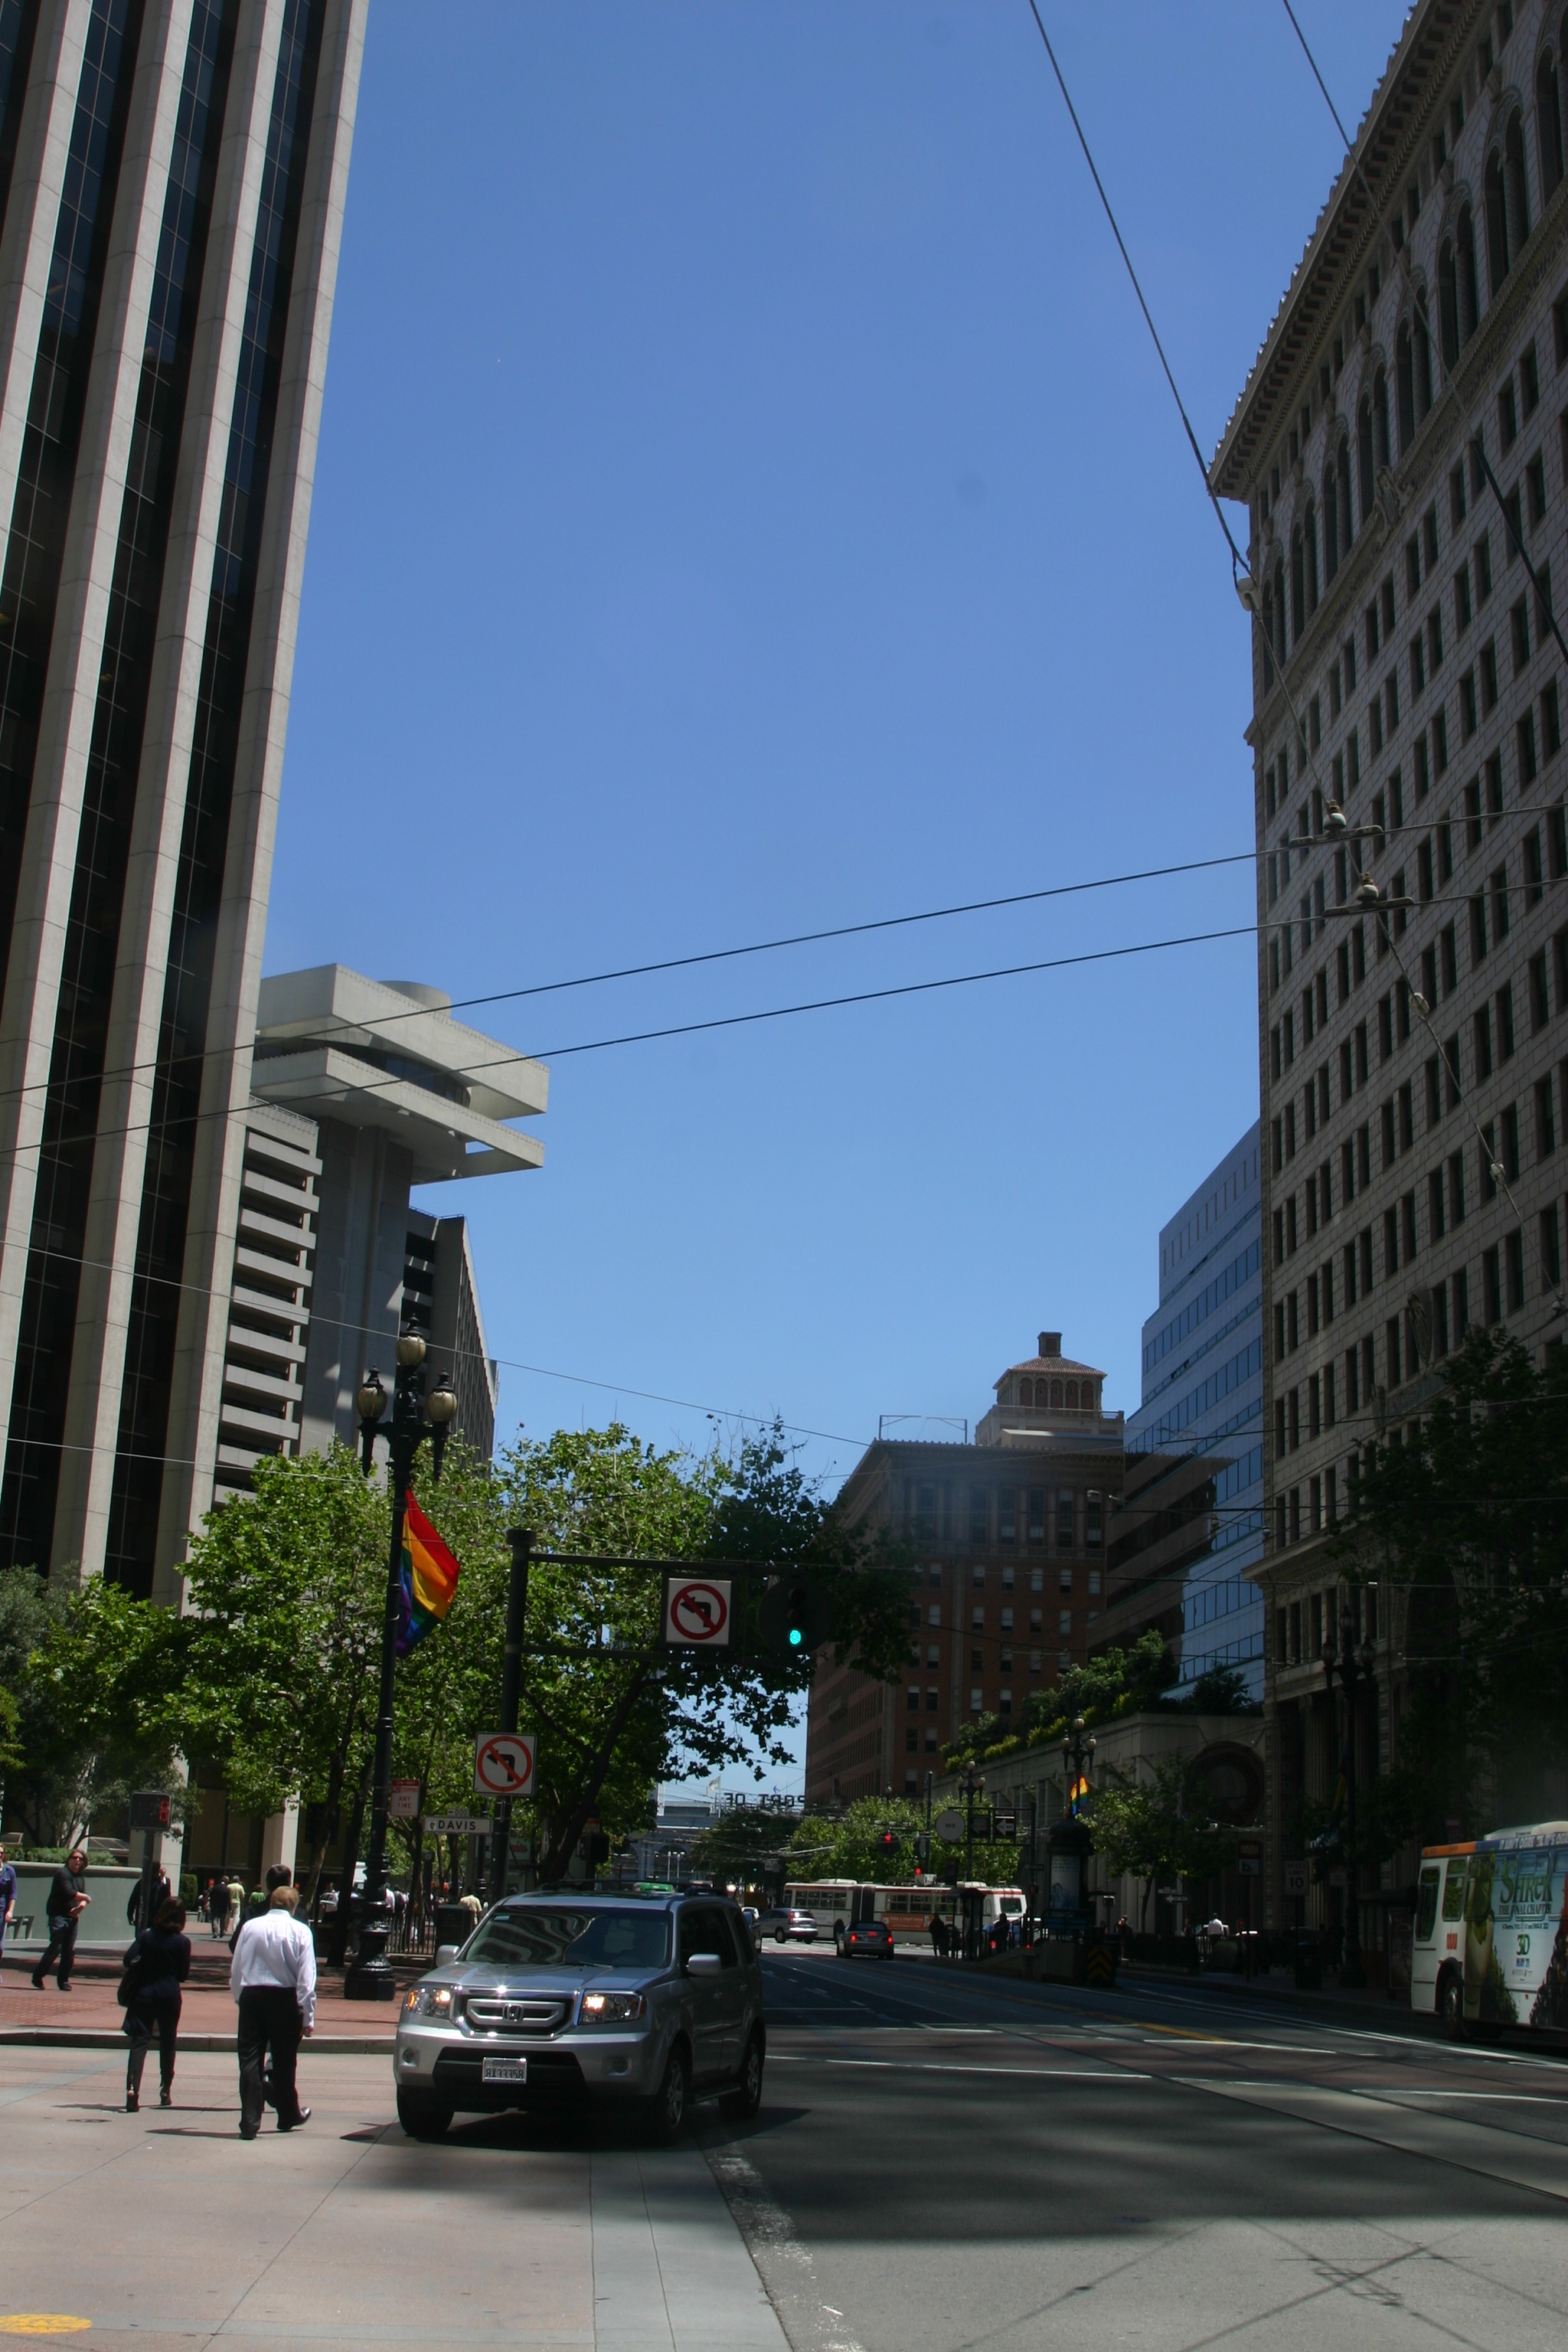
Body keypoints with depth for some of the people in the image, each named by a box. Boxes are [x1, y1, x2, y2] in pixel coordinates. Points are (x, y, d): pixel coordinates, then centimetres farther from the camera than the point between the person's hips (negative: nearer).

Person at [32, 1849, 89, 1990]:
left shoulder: (80, 1876, 16)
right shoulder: (62, 1873, -8)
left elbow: (82, 1896, 11)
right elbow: (69, 1893, -20)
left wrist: (81, 1905, -11)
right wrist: (86, 1897, -7)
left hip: (72, 1916, 7)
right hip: (58, 1916, -7)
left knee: (70, 1950, 4)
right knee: (56, 1948, -12)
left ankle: (63, 1980, 12)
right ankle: (37, 1976, -2)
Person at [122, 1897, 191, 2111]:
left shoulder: (146, 1936, -2)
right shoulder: (182, 1942, -5)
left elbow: (129, 1960, -12)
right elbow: (183, 1975, -2)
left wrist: (144, 1969, 7)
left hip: (144, 1993, 0)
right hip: (169, 1995, 0)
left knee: (139, 2041, -4)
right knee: (167, 2043, 15)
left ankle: (132, 2088, -23)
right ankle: (166, 2091, 24)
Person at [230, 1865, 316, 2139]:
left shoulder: (250, 1926, 3)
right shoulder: (300, 1931, -5)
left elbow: (235, 1971, 6)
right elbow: (306, 1979, -7)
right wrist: (308, 2017, -2)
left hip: (251, 1996, 1)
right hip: (285, 1999, -1)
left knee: (250, 2060, 6)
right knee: (283, 2060, 15)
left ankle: (249, 2122, 1)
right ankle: (289, 2114, 32)